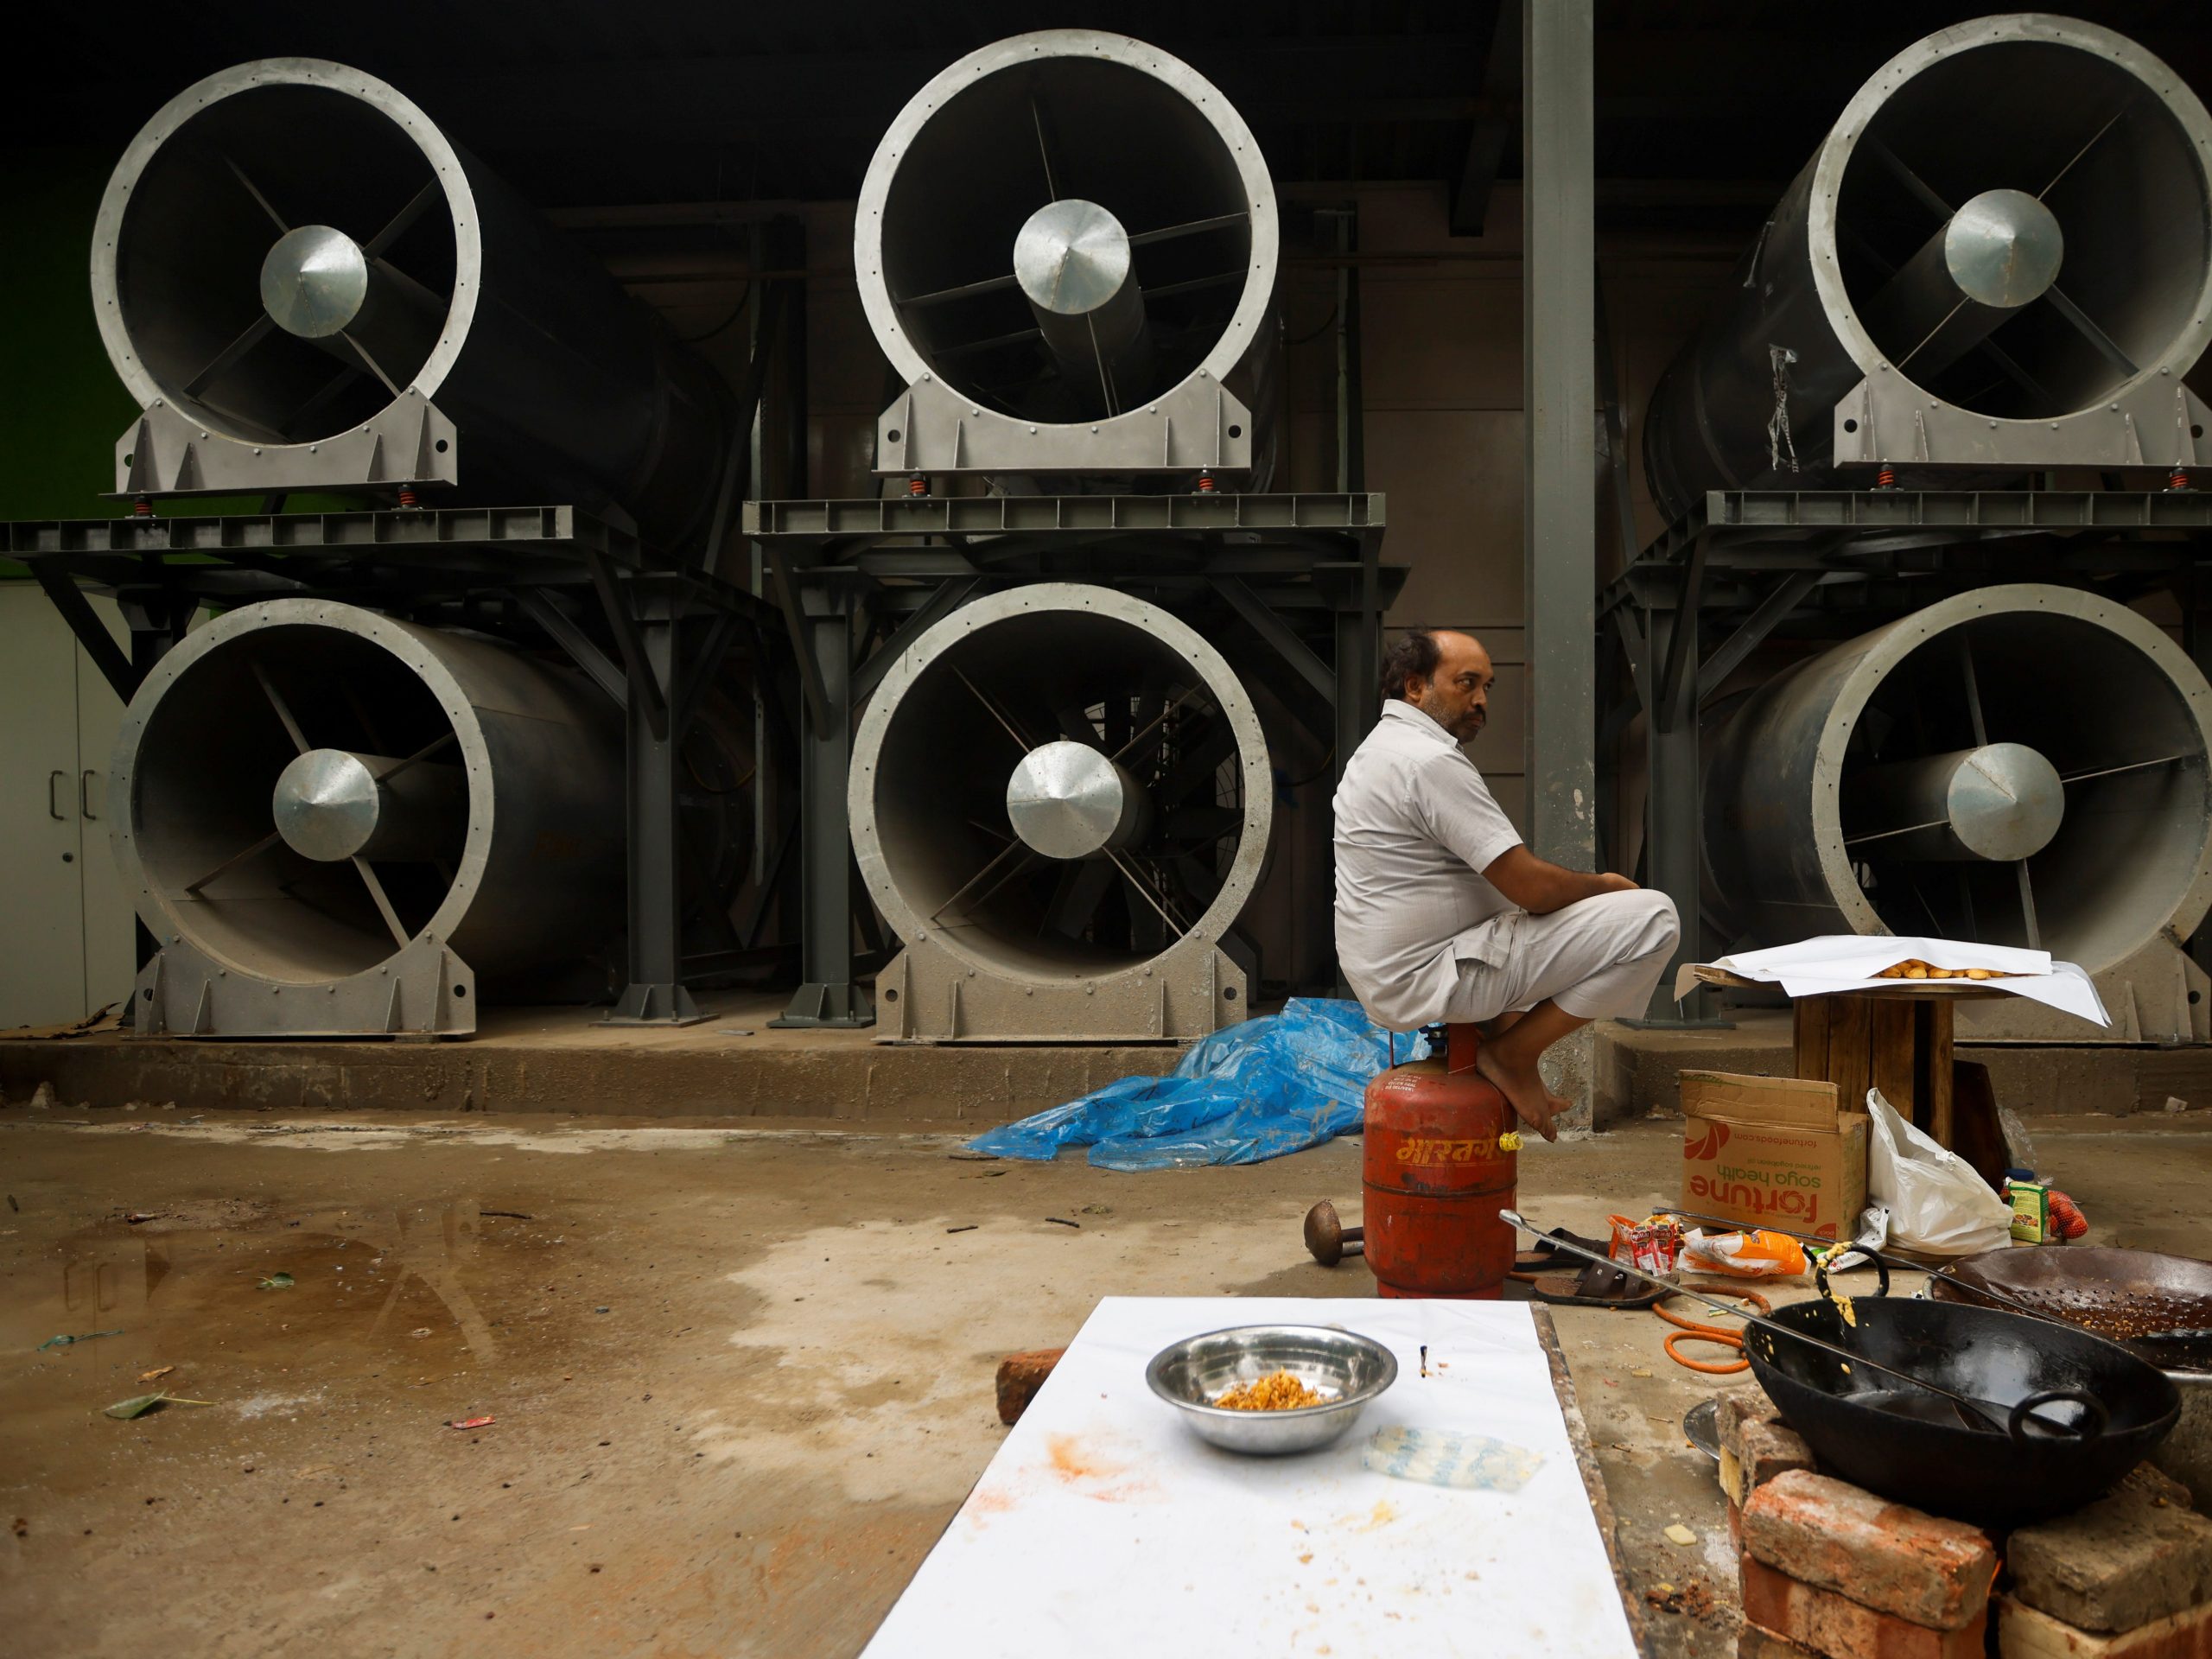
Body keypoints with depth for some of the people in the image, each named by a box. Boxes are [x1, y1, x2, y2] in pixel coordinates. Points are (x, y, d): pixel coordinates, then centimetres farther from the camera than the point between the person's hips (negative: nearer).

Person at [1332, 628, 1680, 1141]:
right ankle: (1513, 1055, -4)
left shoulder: (1381, 748, 16)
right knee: (1652, 918, -15)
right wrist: (1606, 885, 1)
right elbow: (1531, 887, -19)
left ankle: (1497, 1042, 16)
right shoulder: (1431, 760, -18)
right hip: (1426, 980, -11)